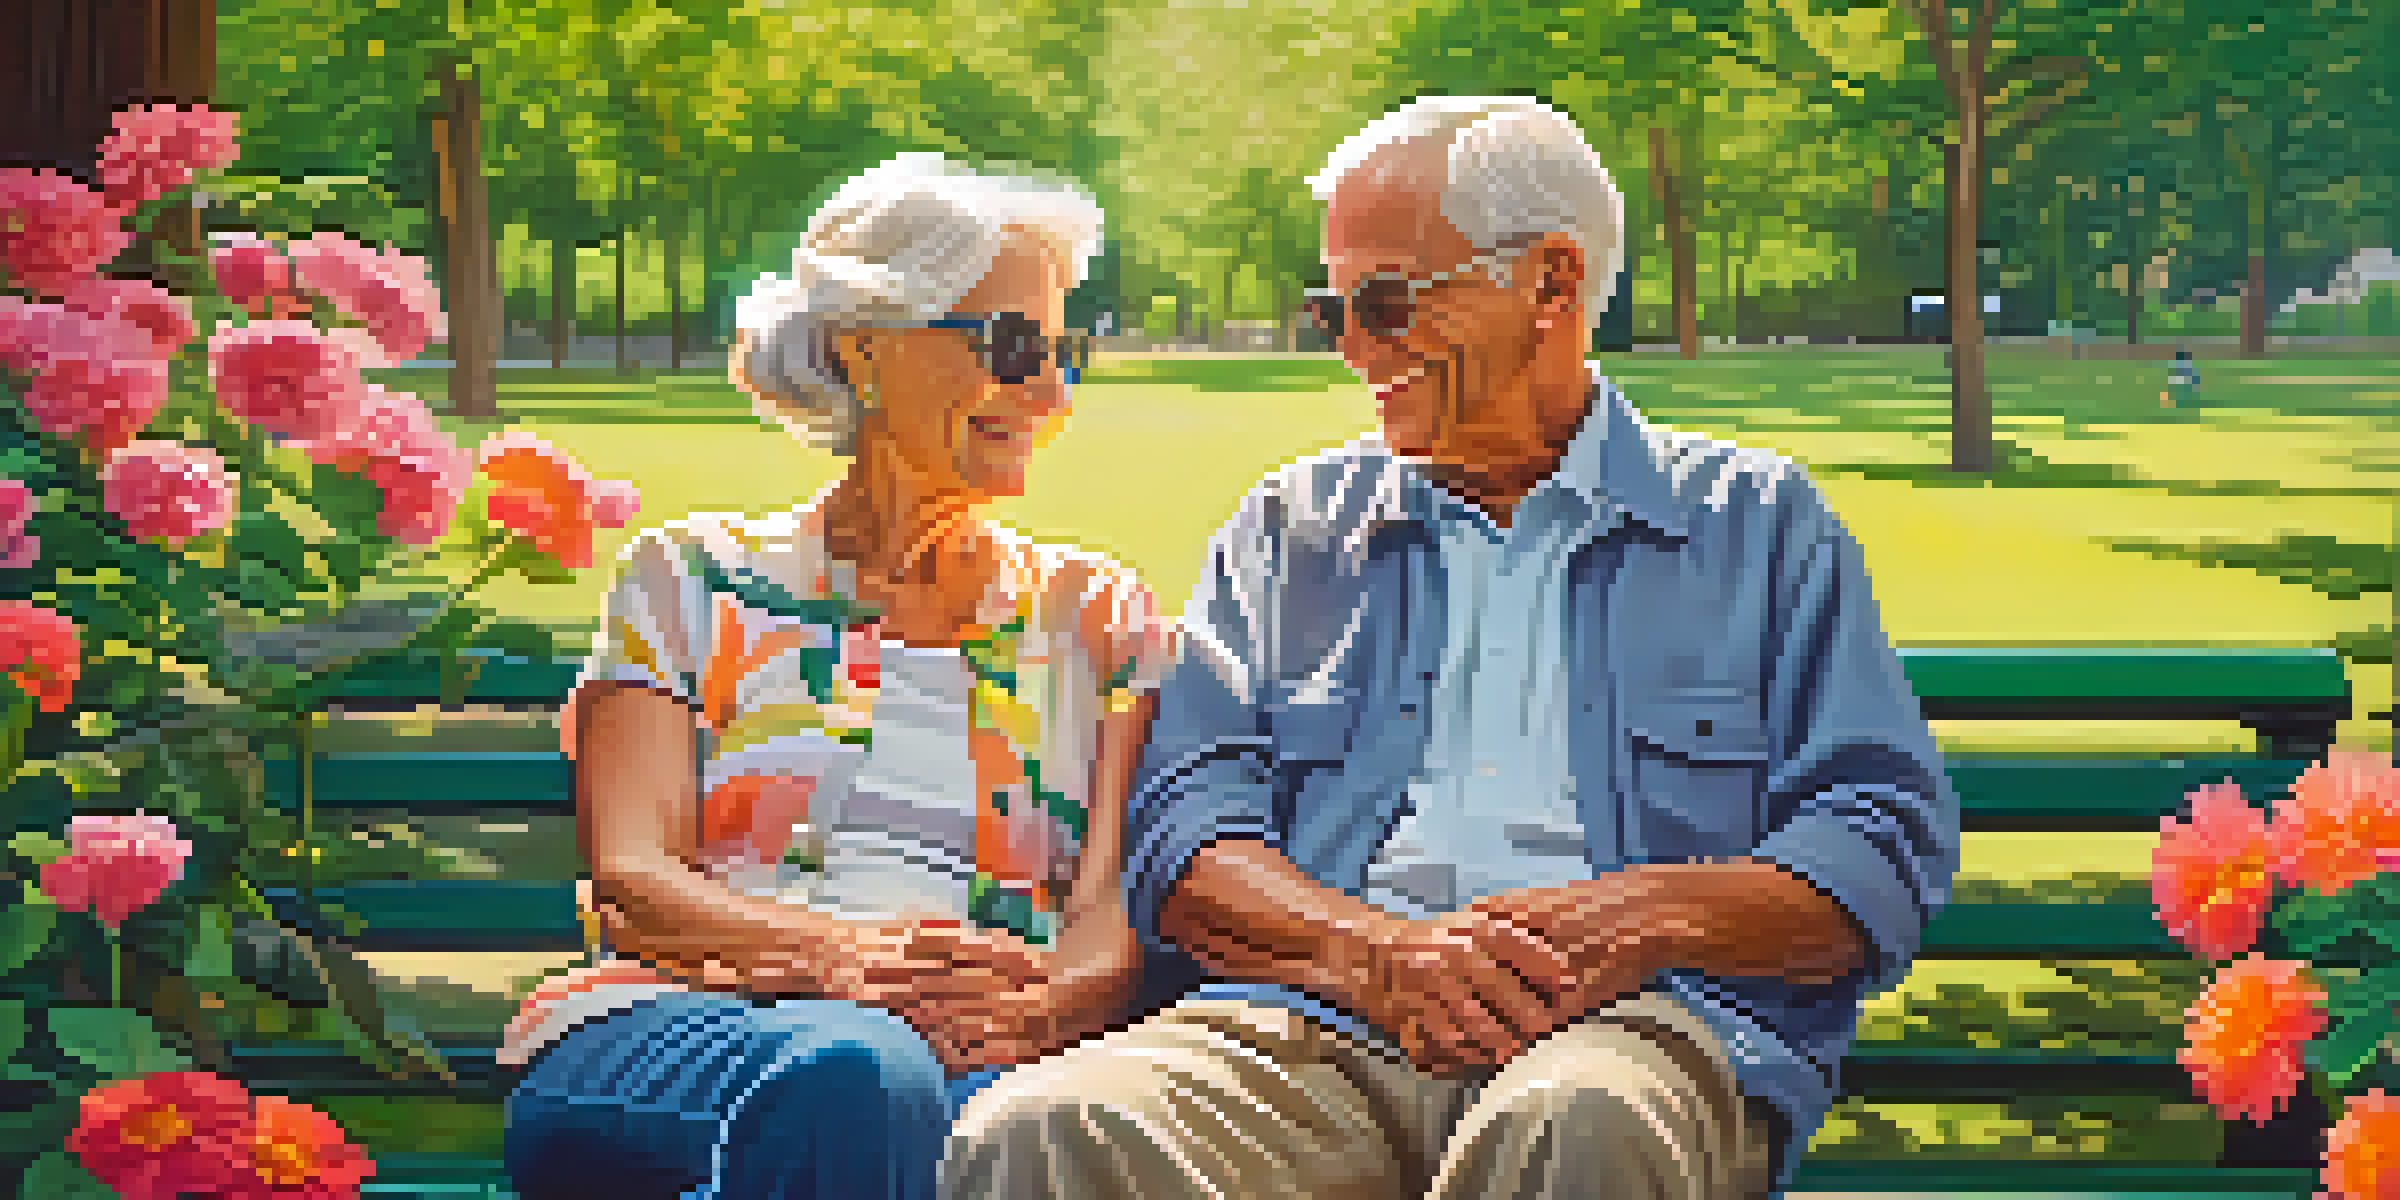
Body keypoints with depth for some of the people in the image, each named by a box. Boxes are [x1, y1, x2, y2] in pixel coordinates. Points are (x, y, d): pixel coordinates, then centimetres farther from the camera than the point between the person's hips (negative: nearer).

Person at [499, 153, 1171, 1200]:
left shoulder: (1096, 616, 21)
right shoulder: (693, 580, 16)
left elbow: (1115, 912, 7)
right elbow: (629, 879, 2)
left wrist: (1042, 1004, -19)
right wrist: (842, 956, -20)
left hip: (989, 1059, 1)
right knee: (849, 1080, -39)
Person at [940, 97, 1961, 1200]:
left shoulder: (1758, 525, 18)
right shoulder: (1287, 531, 24)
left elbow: (1892, 836, 8)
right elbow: (1180, 820, 10)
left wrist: (1648, 914, -11)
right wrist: (1373, 949, -11)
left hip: (1635, 1024, -2)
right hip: (1318, 1024, 3)